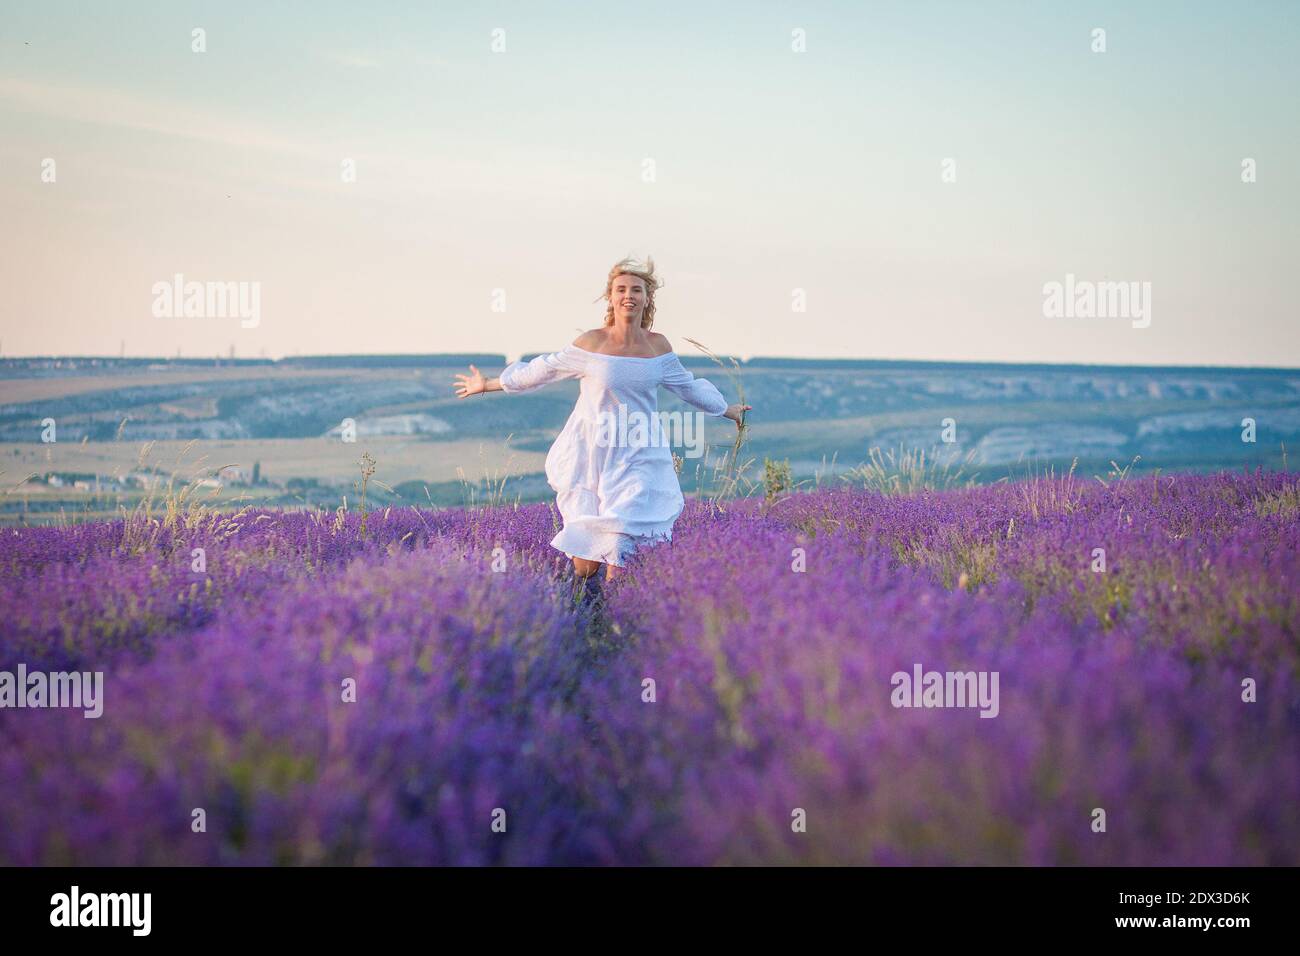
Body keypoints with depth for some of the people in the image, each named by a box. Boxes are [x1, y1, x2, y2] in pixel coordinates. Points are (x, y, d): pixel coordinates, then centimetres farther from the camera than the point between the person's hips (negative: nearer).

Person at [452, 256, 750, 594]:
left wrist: (725, 409, 34)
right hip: (592, 458, -2)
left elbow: (687, 386, 21)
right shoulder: (590, 343, -6)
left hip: (638, 461, 2)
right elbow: (542, 370, 7)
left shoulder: (658, 347, 2)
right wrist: (488, 384, 15)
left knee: (620, 552, -9)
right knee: (586, 562, -4)